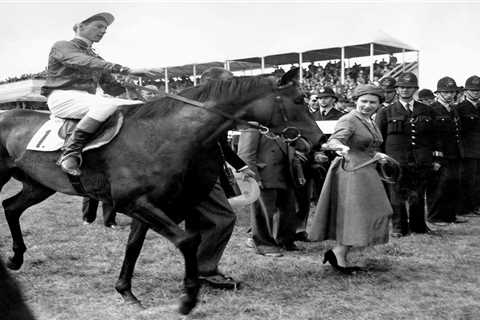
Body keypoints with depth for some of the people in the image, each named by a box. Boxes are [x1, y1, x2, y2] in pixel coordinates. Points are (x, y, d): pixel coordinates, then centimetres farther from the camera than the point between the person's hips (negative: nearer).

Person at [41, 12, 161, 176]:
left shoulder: (96, 58, 24)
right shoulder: (62, 47, 1)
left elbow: (110, 86, 20)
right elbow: (85, 63, -19)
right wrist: (127, 70, -31)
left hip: (87, 99, 7)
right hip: (61, 97, -7)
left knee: (139, 106, -10)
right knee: (108, 104, -37)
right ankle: (70, 152, -34)